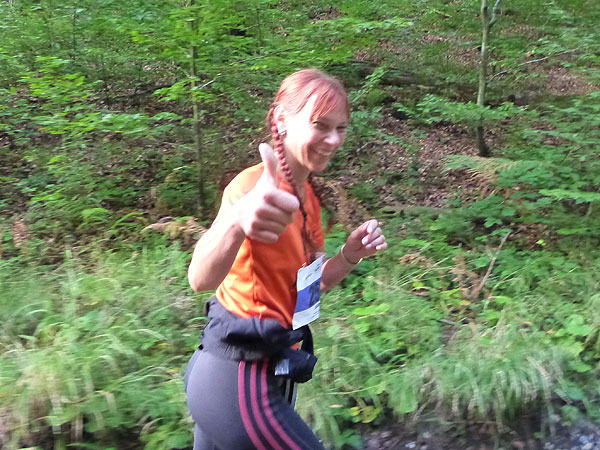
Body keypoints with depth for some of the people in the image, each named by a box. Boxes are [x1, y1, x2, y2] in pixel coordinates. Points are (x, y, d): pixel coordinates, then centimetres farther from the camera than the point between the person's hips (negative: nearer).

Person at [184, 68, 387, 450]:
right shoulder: (256, 183, -21)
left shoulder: (308, 195, 5)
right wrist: (238, 220, -59)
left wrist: (351, 256, -4)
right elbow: (201, 278, -38)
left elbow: (310, 284, 15)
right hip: (240, 381, -8)